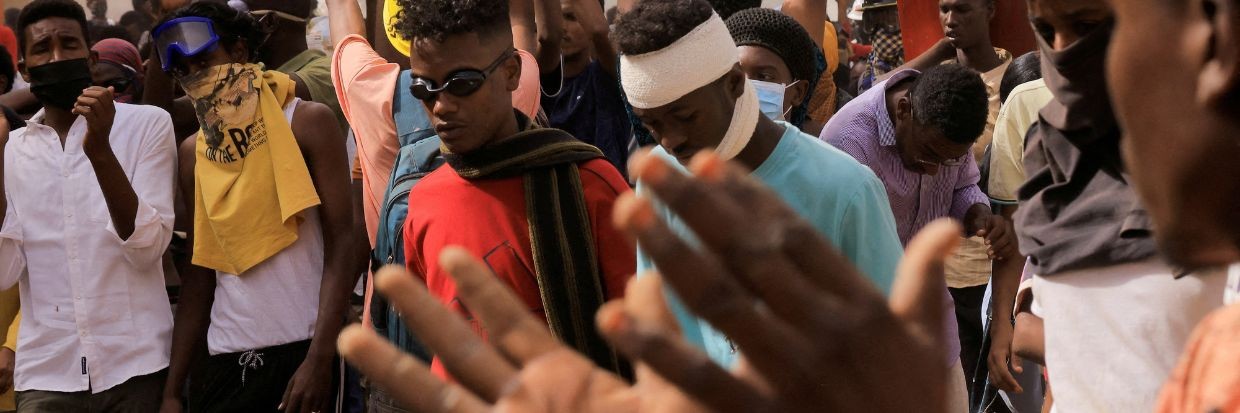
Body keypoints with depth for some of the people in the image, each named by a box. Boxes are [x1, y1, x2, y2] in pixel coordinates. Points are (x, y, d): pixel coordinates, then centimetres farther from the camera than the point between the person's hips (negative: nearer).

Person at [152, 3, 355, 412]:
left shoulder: (307, 124, -2)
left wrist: (320, 358, -17)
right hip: (225, 362, 4)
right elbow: (199, 275, 11)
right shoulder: (193, 153, 9)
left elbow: (340, 244, -7)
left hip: (300, 351, -4)